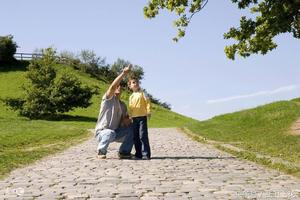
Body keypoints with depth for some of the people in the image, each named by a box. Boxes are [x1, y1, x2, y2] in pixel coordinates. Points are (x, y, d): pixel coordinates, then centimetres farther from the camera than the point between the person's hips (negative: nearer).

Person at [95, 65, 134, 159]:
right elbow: (113, 85, -27)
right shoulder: (108, 99, -9)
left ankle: (124, 152, 2)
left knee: (132, 128, -9)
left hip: (115, 132, 7)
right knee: (111, 133, -39)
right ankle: (101, 151, -11)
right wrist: (124, 73, -30)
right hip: (101, 132, -7)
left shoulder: (122, 105, 12)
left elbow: (125, 118, 14)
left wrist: (127, 120, -11)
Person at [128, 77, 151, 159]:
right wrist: (129, 116, 9)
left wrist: (148, 112, -14)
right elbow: (130, 107, 16)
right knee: (135, 136, 6)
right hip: (134, 118, 6)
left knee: (143, 136, -12)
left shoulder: (142, 93, 1)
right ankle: (138, 154, 14)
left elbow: (148, 102, -5)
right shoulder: (131, 97, 15)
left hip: (142, 117, -5)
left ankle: (146, 154, -9)